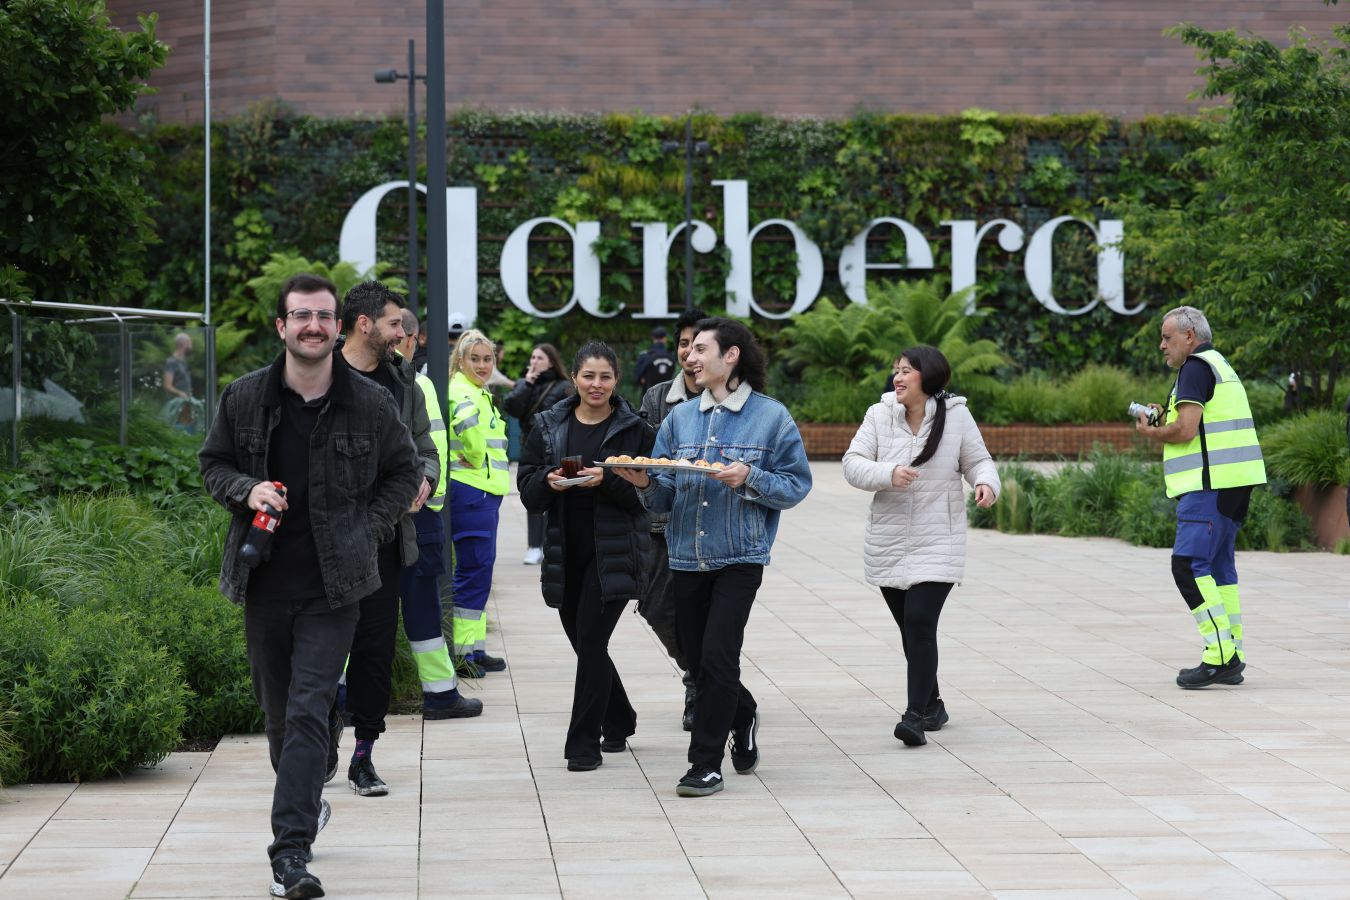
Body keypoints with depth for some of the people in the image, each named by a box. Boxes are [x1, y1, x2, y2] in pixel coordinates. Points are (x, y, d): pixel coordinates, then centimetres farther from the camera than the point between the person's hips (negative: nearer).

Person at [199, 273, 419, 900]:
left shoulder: (370, 404, -3)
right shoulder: (245, 398, 0)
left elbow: (403, 473, 10)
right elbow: (213, 464, 11)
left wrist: (367, 531, -2)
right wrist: (246, 490, -10)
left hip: (333, 586, -3)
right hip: (264, 582, 3)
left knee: (308, 713, -12)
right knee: (278, 711, 15)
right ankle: (306, 802, 41)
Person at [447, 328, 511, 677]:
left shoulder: (480, 393, 18)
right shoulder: (462, 392, -14)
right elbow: (467, 421, -35)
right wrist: (477, 457, -21)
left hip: (484, 491, 10)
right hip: (471, 491, -10)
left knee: (478, 569, 13)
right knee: (474, 570, -8)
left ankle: (474, 649, 19)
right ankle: (462, 652, -5)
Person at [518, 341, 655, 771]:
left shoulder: (634, 429, -1)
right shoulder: (548, 425, 8)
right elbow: (527, 491, 6)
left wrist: (608, 481, -20)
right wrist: (548, 481, -15)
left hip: (613, 553, -4)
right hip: (565, 553, 4)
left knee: (591, 642, -11)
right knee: (584, 643, 12)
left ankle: (584, 742, -4)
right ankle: (618, 721, 34)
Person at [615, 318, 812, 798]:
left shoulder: (770, 417, -2)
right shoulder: (680, 418, 10)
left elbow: (797, 485, -4)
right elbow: (664, 498, 9)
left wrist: (751, 479, -19)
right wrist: (645, 483, -12)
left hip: (740, 558, -5)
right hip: (687, 556, 5)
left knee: (717, 656, -14)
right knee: (698, 661, 11)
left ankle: (706, 763, -5)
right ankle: (743, 717, 40)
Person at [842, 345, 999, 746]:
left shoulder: (956, 416, -5)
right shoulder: (879, 415, -2)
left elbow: (978, 460, 5)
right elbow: (853, 463, -6)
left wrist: (987, 483, -16)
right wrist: (888, 474, -24)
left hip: (936, 544, -3)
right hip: (888, 544, 3)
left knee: (920, 623, -16)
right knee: (910, 628, 13)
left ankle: (915, 717, -18)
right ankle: (931, 705, 31)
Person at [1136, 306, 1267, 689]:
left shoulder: (1196, 367, -8)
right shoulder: (1220, 365, 23)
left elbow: (1185, 430, -17)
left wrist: (1151, 432, 0)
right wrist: (1164, 419, 17)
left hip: (1210, 484, -10)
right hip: (1233, 483, 10)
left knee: (1189, 565, -12)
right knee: (1218, 565, 12)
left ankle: (1219, 656, -18)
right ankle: (1232, 657, 12)